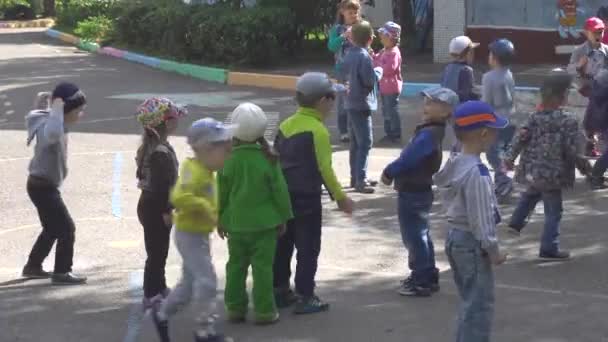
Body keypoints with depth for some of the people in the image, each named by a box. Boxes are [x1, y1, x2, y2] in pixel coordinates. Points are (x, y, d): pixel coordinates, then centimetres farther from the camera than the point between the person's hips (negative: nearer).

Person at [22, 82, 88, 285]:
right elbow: (53, 134, -55)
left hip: (44, 185, 10)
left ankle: (33, 266, 32)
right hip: (42, 187, -10)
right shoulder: (50, 127, -26)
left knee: (52, 229, 22)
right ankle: (61, 273, 5)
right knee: (67, 229, -4)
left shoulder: (58, 124, 3)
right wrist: (56, 109, -41)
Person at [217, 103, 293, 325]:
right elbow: (279, 190, -7)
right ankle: (264, 311, 5)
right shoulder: (268, 159, -12)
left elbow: (221, 192, 1)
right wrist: (283, 217, 6)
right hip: (264, 222, -2)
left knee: (236, 266, 13)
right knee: (262, 266, 3)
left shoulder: (227, 159, -6)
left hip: (236, 223, 2)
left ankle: (235, 308, 18)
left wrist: (220, 220, 14)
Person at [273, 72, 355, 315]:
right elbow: (325, 169, -15)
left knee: (283, 245, 15)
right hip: (307, 198, -7)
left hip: (283, 195, 7)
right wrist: (340, 197, -6)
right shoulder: (317, 130, -14)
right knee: (308, 248, 1)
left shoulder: (285, 126, 7)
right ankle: (305, 297, 3)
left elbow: (275, 161, 12)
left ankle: (280, 290, 23)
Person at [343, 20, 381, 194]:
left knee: (356, 143, 16)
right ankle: (360, 180, -11)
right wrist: (378, 71, -2)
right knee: (365, 143, -9)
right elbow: (370, 80, -21)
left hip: (352, 103, 9)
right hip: (362, 104, -9)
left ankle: (356, 177, 23)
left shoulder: (350, 54, 8)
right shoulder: (364, 56, -19)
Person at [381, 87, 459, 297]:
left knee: (414, 237, -1)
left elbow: (408, 158, -26)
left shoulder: (428, 134, -24)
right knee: (420, 236, 20)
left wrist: (389, 172, -11)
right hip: (419, 190, 10)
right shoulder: (432, 130, 8)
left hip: (413, 193, -10)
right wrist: (393, 172, 4)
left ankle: (421, 283, 7)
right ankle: (428, 276, 30)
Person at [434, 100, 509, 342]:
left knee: (470, 302, 20)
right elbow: (480, 218, -24)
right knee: (480, 305, -2)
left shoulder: (454, 164, 6)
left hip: (455, 237, 10)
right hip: (472, 242, -10)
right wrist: (492, 249, -15)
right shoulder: (477, 172, -24)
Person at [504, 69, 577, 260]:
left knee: (531, 194, 36)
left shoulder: (535, 117, 0)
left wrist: (510, 157, 6)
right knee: (553, 210, 5)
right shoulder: (568, 121, -15)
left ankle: (516, 223, 43)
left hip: (532, 170, 6)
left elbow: (520, 138, -1)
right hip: (552, 173, -6)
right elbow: (571, 151, -13)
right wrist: (581, 163, 5)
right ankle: (549, 248, 7)